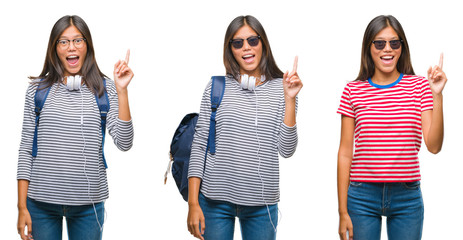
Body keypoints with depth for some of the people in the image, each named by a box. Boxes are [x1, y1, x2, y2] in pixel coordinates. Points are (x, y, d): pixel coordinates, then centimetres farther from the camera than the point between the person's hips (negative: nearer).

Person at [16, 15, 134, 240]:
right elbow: (26, 149, 5)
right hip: (42, 202, 0)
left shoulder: (105, 89, 3)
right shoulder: (38, 89, 4)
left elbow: (124, 143, -6)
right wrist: (22, 207, 1)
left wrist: (122, 91, -13)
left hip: (88, 204, 0)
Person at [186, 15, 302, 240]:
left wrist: (289, 99, -9)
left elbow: (286, 150, -2)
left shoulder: (280, 88, 4)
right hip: (216, 201, 0)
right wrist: (193, 203, -2)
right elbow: (199, 146, 3)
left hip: (262, 204, 1)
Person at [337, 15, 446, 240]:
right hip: (363, 196, 0)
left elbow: (433, 146, -5)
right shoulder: (353, 91, 2)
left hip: (407, 197, 1)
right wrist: (343, 212, 1)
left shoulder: (419, 86, 3)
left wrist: (437, 96, -14)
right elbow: (345, 153, 2)